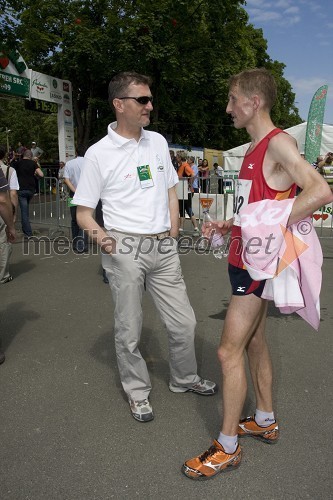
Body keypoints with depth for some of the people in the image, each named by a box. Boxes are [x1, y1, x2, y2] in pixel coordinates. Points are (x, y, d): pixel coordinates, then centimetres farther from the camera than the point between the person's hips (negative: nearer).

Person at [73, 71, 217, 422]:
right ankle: (137, 392, 30)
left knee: (183, 322, 12)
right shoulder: (99, 153, -5)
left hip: (163, 247, 5)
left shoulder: (158, 142, 9)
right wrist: (101, 237, -21)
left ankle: (184, 378, 37)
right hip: (125, 248, -4)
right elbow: (83, 212, -2)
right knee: (129, 330, 7)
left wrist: (172, 237, 8)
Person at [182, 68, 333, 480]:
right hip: (244, 258, 10)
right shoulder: (255, 148, 14)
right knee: (254, 342, 18)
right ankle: (265, 421, 36)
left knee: (229, 352, -4)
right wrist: (230, 225, 9)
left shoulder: (278, 143, -15)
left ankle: (227, 447, 12)